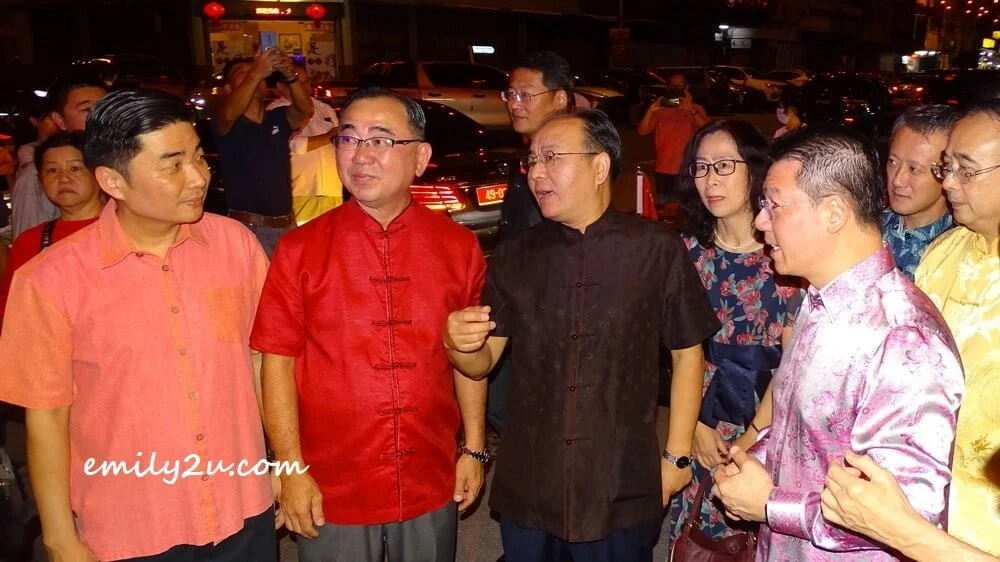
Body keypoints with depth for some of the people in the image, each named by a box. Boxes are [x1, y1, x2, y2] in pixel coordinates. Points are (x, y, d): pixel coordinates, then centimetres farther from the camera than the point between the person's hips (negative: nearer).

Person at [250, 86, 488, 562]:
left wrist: (474, 449, 6)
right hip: (331, 493, -1)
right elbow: (278, 363, -6)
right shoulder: (299, 250, -8)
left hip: (432, 487, 2)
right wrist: (292, 473, -7)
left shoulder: (458, 247, -3)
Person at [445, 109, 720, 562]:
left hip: (624, 491, -2)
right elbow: (482, 363, 2)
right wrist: (459, 343, -20)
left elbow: (687, 353, -1)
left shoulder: (657, 250, -8)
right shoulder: (514, 257, 1)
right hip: (526, 488, 3)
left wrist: (678, 456, 0)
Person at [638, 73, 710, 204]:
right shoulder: (660, 110, 8)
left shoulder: (696, 109, 6)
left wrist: (691, 110, -23)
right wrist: (651, 110, -18)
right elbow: (642, 131, -2)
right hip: (664, 170, 1)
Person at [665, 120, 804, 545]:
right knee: (698, 536, 15)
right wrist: (697, 425, -3)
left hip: (770, 424, -2)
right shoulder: (689, 248, -3)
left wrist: (750, 439, -11)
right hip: (704, 416, 3)